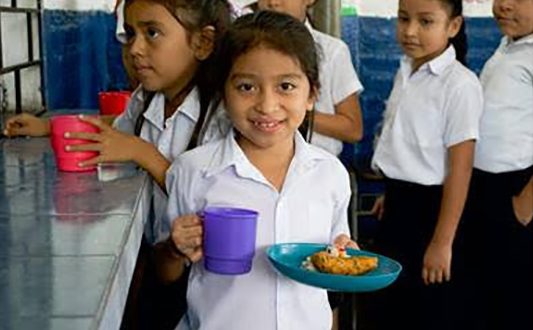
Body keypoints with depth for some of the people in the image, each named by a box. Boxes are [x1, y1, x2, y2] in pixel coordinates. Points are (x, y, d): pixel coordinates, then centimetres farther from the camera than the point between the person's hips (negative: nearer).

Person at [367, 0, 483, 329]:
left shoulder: (460, 85, -18)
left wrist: (442, 242, -18)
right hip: (398, 204, 8)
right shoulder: (406, 73, 5)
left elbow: (460, 168, -19)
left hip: (429, 207, -7)